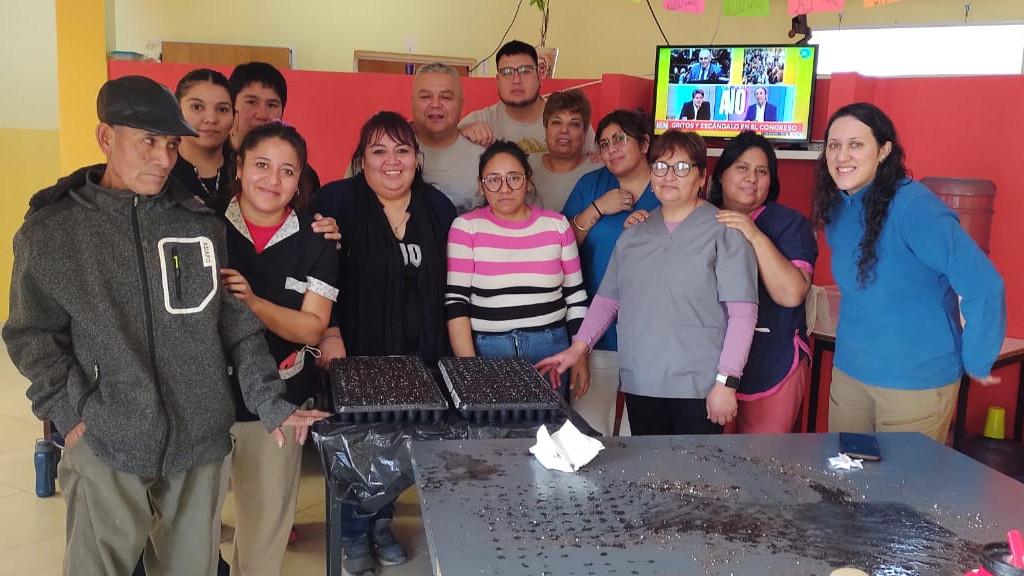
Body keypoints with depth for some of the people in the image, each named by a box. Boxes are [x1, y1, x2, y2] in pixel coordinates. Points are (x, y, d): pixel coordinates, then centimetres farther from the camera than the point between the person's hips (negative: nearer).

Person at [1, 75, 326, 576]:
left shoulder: (202, 225, 5)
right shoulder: (50, 230, 0)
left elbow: (237, 323, 8)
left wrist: (270, 402, 1)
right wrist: (71, 414, -8)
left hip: (199, 440, 2)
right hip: (106, 445, -2)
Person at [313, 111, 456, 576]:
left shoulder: (439, 207, 5)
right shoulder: (336, 201, -8)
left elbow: (447, 284, 11)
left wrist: (451, 347, 9)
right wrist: (329, 336, -16)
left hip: (418, 356, 4)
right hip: (356, 352, -3)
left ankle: (382, 524, 33)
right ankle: (354, 536, 24)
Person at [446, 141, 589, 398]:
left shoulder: (556, 224, 5)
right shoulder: (466, 227, -1)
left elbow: (576, 295, 9)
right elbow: (456, 302, -6)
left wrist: (581, 358, 7)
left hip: (550, 348, 2)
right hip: (486, 349, -1)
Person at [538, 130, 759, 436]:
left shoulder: (724, 231, -5)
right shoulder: (635, 233, 13)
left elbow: (742, 312, -10)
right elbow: (607, 298, 16)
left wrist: (727, 382, -15)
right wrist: (578, 348, 4)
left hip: (699, 387, -4)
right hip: (639, 384, 5)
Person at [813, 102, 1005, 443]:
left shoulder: (913, 206, -21)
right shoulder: (837, 209, 2)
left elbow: (984, 286, -23)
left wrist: (976, 363, -14)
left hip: (916, 380, -7)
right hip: (848, 371, 7)